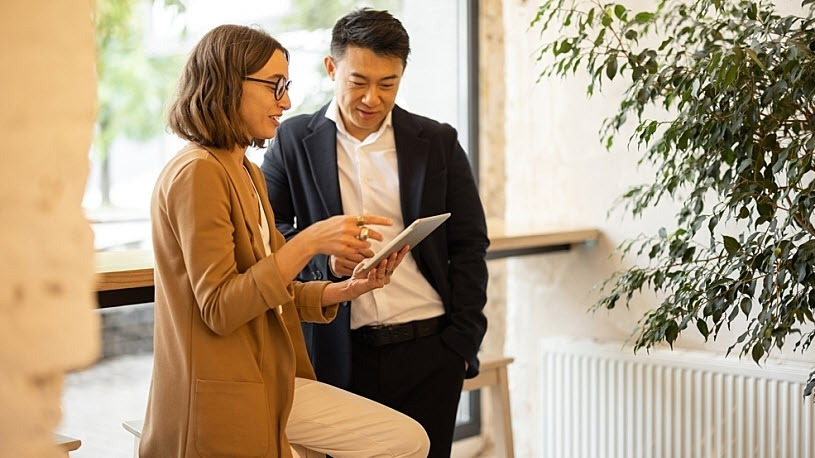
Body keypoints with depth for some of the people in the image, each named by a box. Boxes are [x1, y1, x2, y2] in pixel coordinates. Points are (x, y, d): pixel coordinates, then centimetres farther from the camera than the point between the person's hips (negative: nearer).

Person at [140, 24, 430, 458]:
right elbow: (219, 309, -21)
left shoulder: (247, 172, 15)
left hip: (271, 383, 9)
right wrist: (309, 242, -25)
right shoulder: (198, 171, -16)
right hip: (223, 400, -9)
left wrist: (347, 288, 0)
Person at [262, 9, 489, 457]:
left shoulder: (439, 143, 6)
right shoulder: (293, 141, 4)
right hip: (336, 355, 0)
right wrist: (323, 257, -17)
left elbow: (469, 245, 8)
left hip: (427, 352, 1)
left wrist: (462, 340, 0)